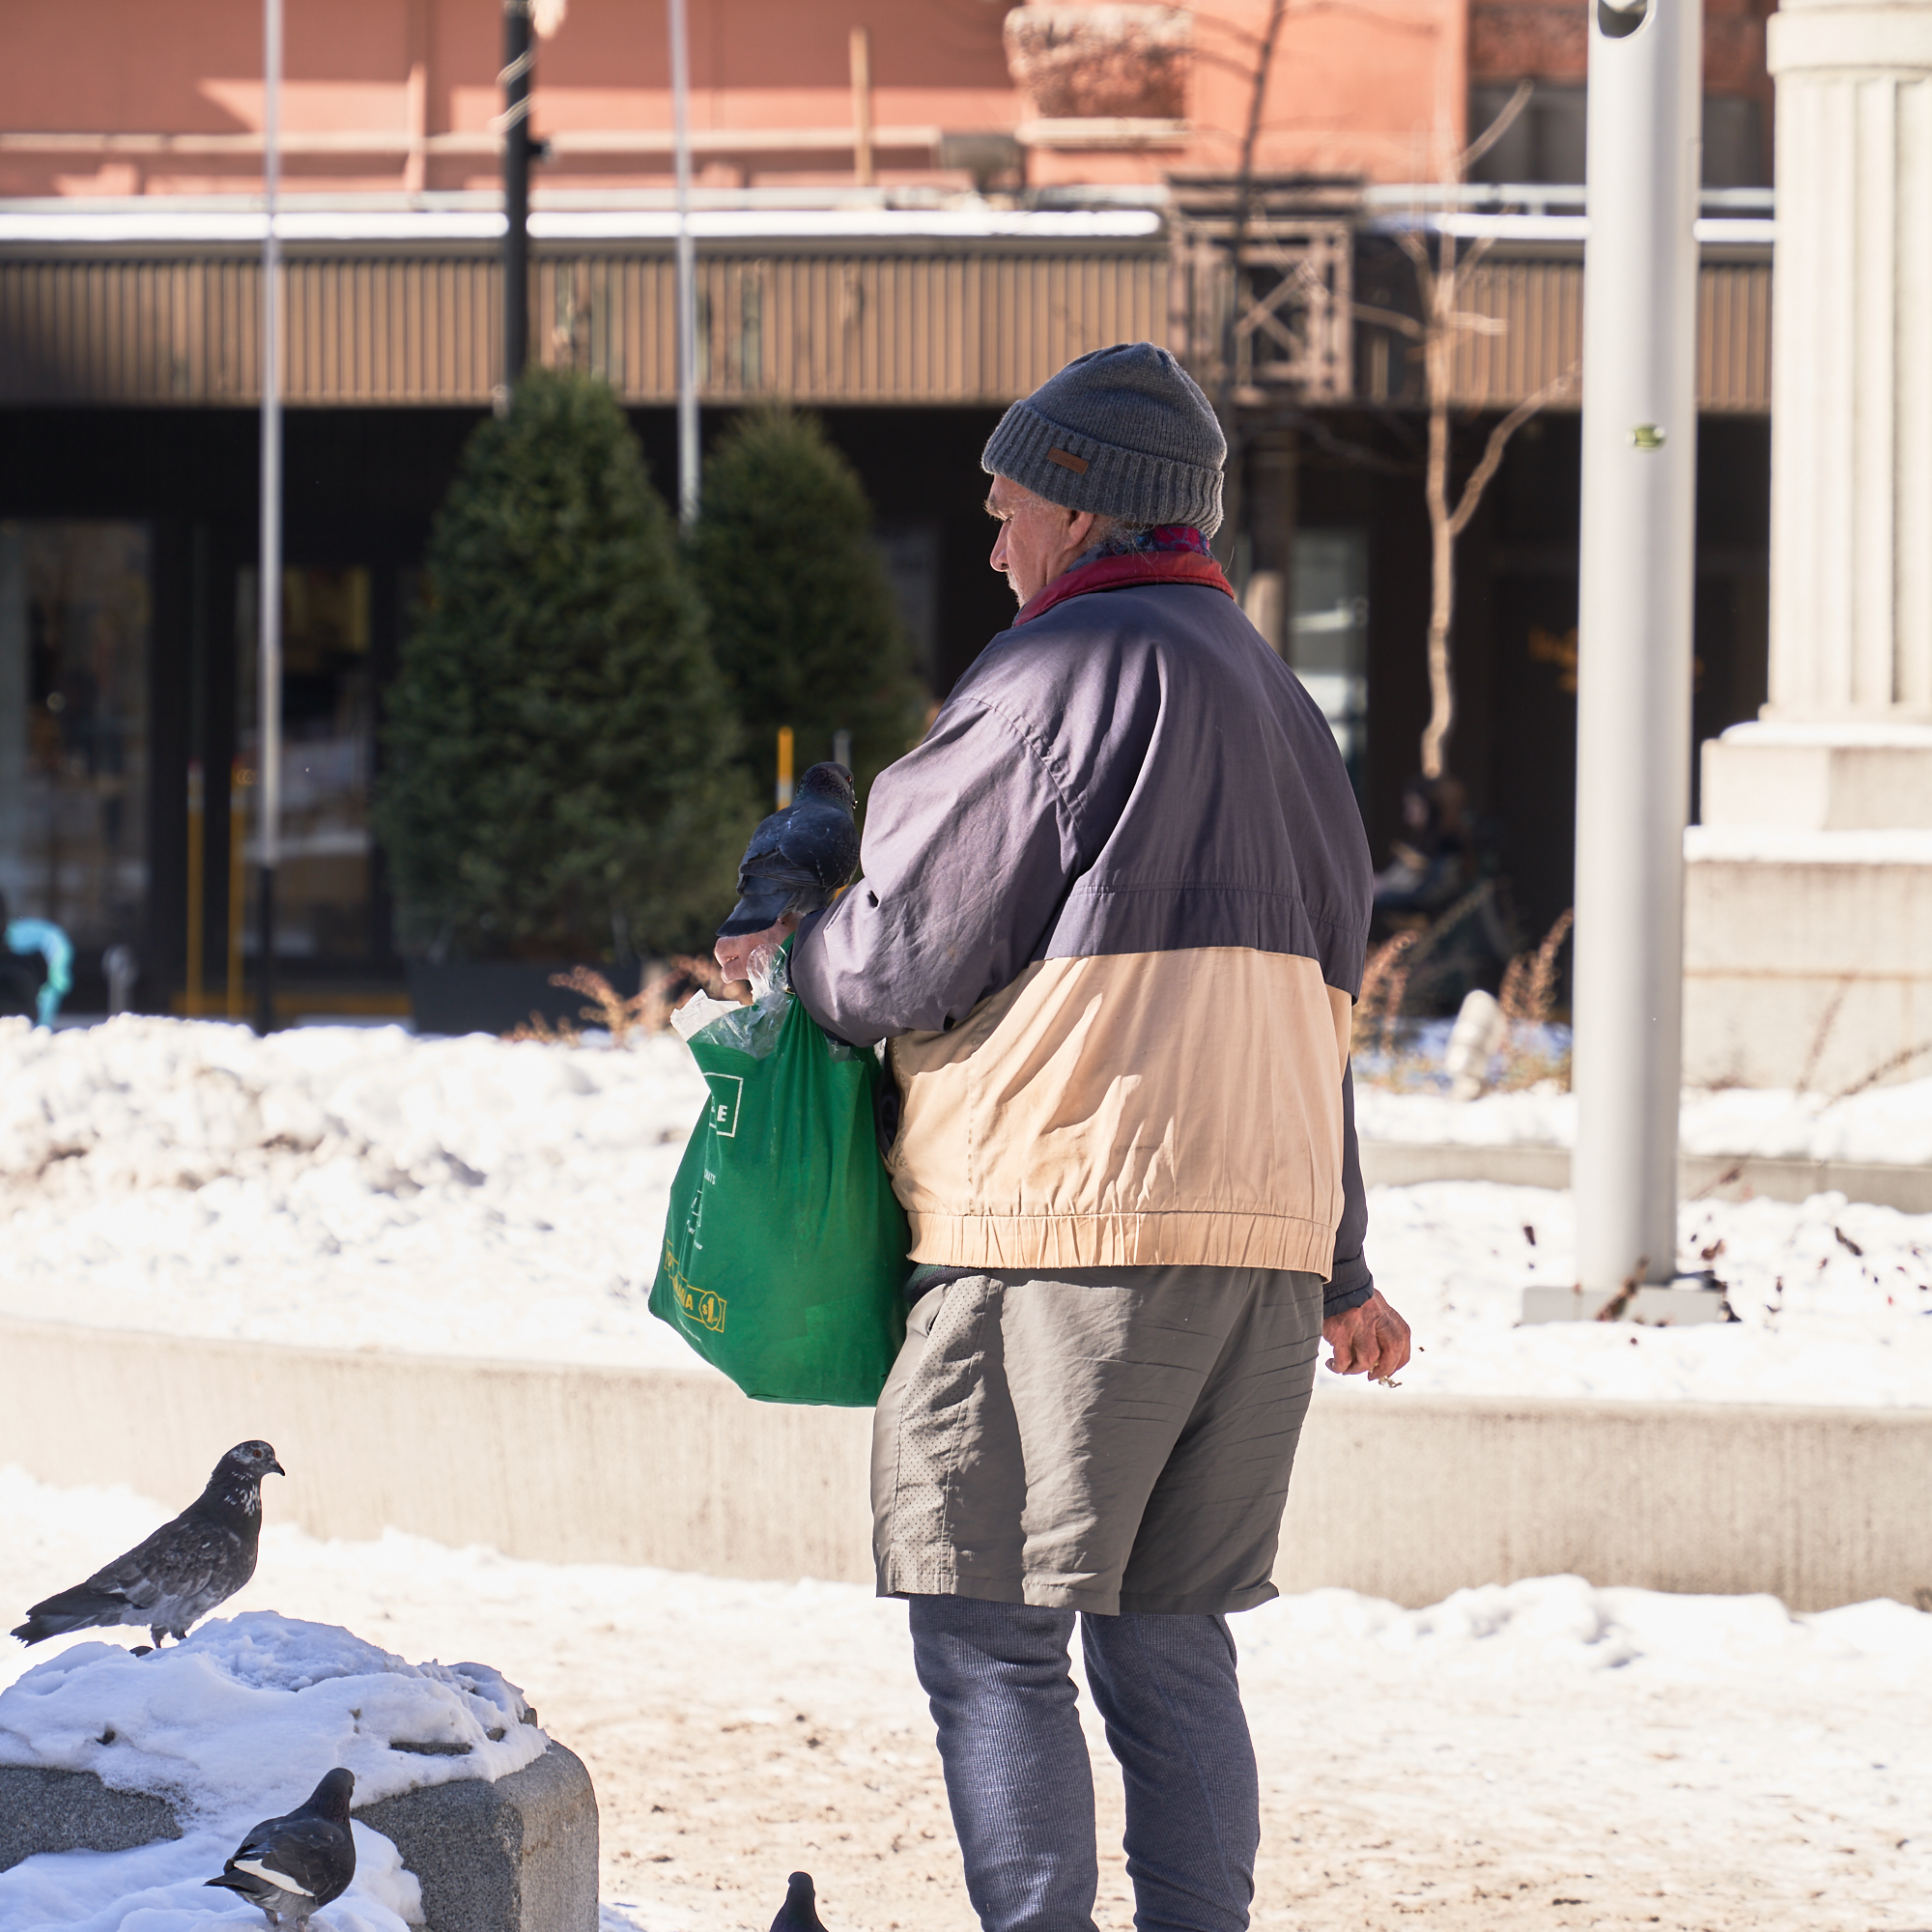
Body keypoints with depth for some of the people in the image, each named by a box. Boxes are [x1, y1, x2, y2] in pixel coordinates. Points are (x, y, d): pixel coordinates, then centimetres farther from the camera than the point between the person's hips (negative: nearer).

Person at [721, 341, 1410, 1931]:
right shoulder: (1281, 702, 19)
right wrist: (1339, 1260, 32)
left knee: (994, 1638, -3)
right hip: (1260, 1239, 8)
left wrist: (790, 961, 13)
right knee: (1169, 1641, 12)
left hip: (1066, 1223, -8)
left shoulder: (1069, 669, -8)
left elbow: (905, 959, -9)